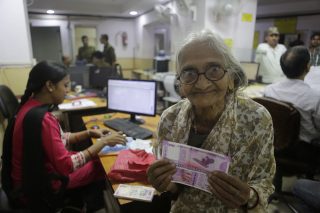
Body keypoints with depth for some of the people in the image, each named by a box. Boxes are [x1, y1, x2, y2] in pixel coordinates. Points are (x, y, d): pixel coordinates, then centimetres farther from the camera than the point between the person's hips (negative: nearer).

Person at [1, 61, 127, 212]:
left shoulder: (31, 106, -1)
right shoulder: (41, 118, -31)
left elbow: (58, 139, 9)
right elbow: (66, 166, -30)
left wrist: (89, 133, 0)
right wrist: (103, 142, -23)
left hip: (32, 177, 8)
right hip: (37, 189, -8)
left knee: (94, 162, 14)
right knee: (101, 167, 5)